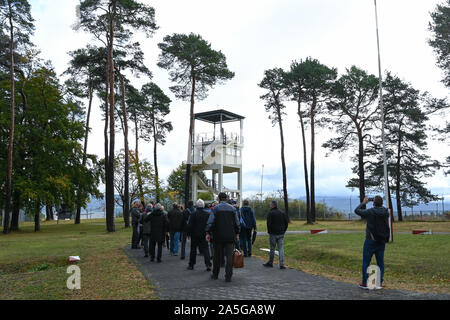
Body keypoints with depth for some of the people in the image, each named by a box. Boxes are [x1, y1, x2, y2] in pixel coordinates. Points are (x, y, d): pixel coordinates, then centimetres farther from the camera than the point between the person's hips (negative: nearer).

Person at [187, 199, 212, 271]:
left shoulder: (194, 214, -10)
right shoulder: (208, 213, -2)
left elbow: (190, 225, -8)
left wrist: (188, 233, 1)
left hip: (195, 235, -2)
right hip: (204, 235, 2)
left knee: (193, 250, 9)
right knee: (205, 249, 3)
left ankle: (191, 265, 16)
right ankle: (208, 264, -8)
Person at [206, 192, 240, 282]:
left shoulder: (215, 208, -2)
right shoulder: (232, 208, 5)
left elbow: (210, 222, -7)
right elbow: (237, 223, 9)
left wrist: (208, 233, -3)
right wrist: (237, 233, 17)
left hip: (218, 236, -1)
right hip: (230, 236, 1)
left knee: (217, 256, 11)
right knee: (229, 256, 0)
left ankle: (215, 275, 23)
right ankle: (228, 277, -4)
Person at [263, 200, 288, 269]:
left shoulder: (270, 213, -9)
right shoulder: (282, 213, 7)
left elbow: (269, 223, -15)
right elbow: (286, 223, 8)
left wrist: (269, 231, -1)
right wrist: (283, 231, 13)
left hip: (273, 233, -4)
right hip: (281, 234, 4)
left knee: (272, 248, 7)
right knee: (281, 249, 3)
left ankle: (270, 263, 19)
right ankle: (281, 264, -2)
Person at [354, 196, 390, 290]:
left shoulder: (370, 212, -15)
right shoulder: (386, 212, -2)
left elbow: (357, 210, -2)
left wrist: (364, 203, 11)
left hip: (371, 241, -5)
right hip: (382, 241, 5)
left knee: (366, 262, 3)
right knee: (380, 262, 11)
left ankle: (365, 283, 4)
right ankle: (379, 283, 13)